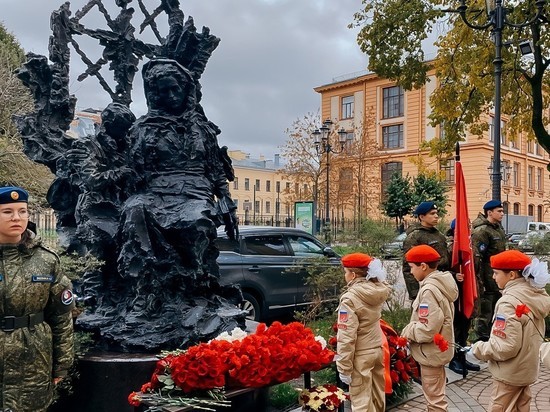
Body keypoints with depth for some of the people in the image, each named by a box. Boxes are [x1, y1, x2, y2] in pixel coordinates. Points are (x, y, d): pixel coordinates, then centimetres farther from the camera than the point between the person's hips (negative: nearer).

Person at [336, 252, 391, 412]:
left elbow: (347, 337, -21)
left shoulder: (350, 298, -21)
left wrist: (344, 367, -15)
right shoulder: (378, 291, -3)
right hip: (378, 348, 7)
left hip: (361, 355, -7)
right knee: (378, 395, 22)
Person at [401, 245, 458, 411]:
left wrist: (407, 332, -14)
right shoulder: (440, 283, 4)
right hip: (438, 349, 10)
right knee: (436, 395, 23)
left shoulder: (429, 290, -25)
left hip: (431, 352, -10)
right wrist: (411, 330, 5)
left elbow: (428, 329, -29)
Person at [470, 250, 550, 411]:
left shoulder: (510, 301, -25)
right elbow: (533, 335, 11)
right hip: (527, 370, 8)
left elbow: (506, 347, -28)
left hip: (509, 375, -8)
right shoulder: (536, 295, 1)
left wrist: (479, 349, -13)